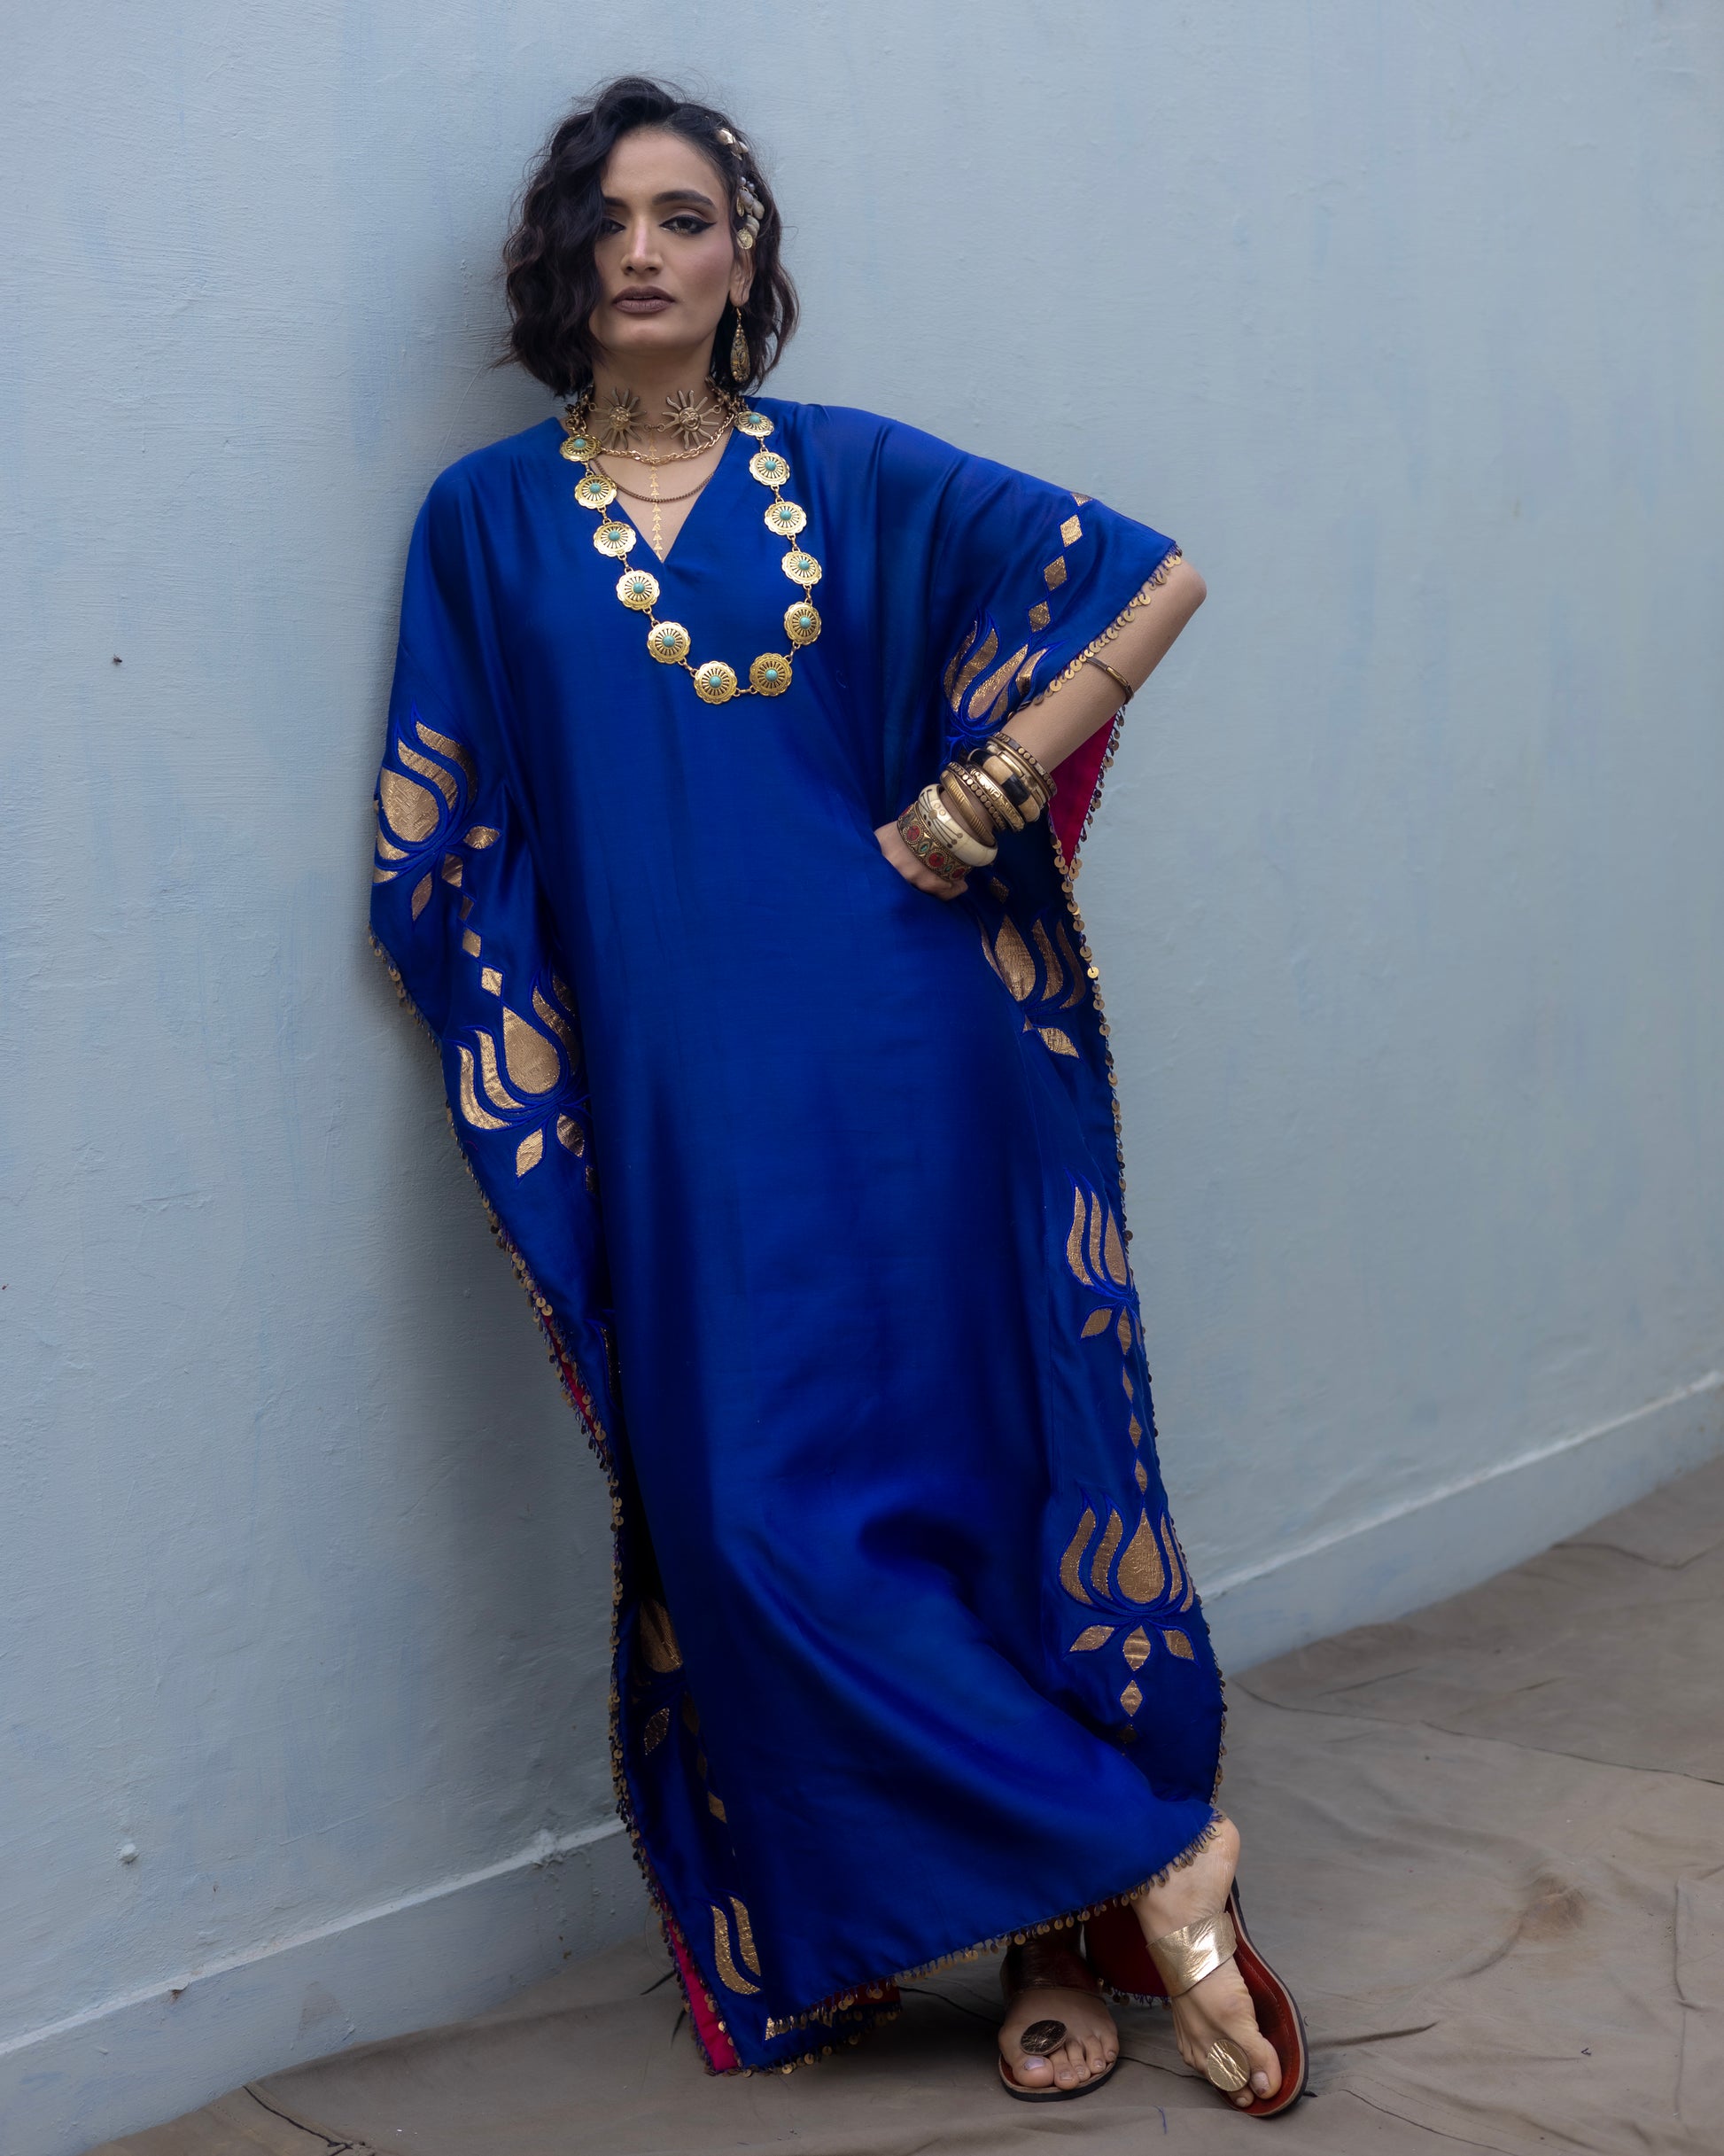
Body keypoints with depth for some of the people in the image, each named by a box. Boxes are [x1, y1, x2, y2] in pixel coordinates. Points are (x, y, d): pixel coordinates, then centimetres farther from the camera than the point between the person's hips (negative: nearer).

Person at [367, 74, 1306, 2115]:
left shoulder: (851, 477, 6)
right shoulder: (486, 521, 9)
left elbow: (1155, 577, 6)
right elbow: (442, 855, 9)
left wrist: (982, 794, -2)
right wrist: (541, 1071, 0)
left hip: (896, 1049, -1)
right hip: (679, 1095, 1)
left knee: (979, 1461, -1)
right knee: (757, 1511, -2)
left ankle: (1064, 1936, 14)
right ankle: (1147, 1856, 11)